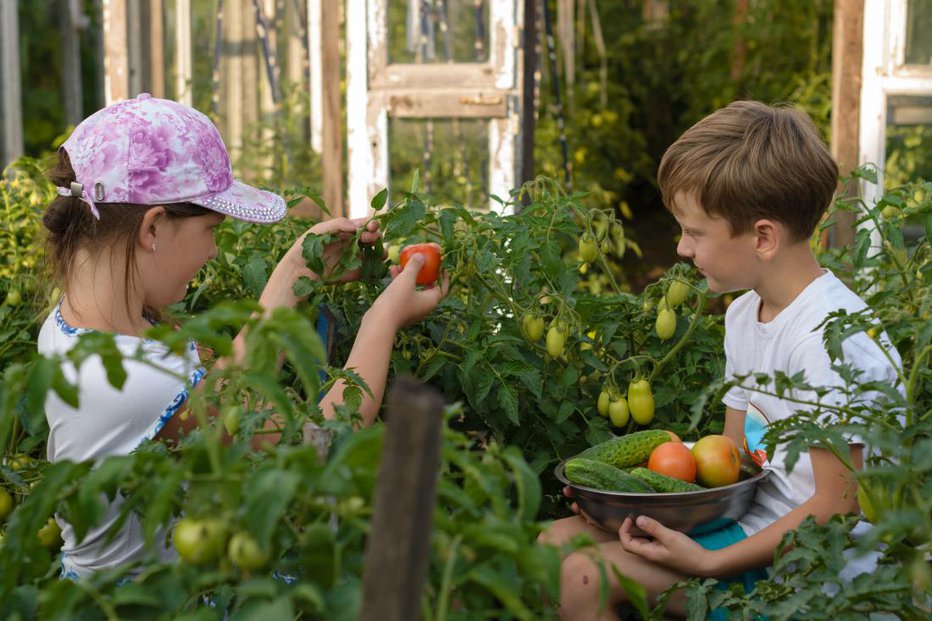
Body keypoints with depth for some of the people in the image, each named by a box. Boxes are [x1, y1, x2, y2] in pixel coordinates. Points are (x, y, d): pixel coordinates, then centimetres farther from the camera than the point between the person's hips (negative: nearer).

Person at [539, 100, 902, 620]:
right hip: (747, 526, 9)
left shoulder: (829, 338, -22)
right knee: (563, 538, -2)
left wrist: (710, 562, -20)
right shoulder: (743, 313, 9)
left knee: (580, 576, -20)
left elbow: (836, 507, -19)